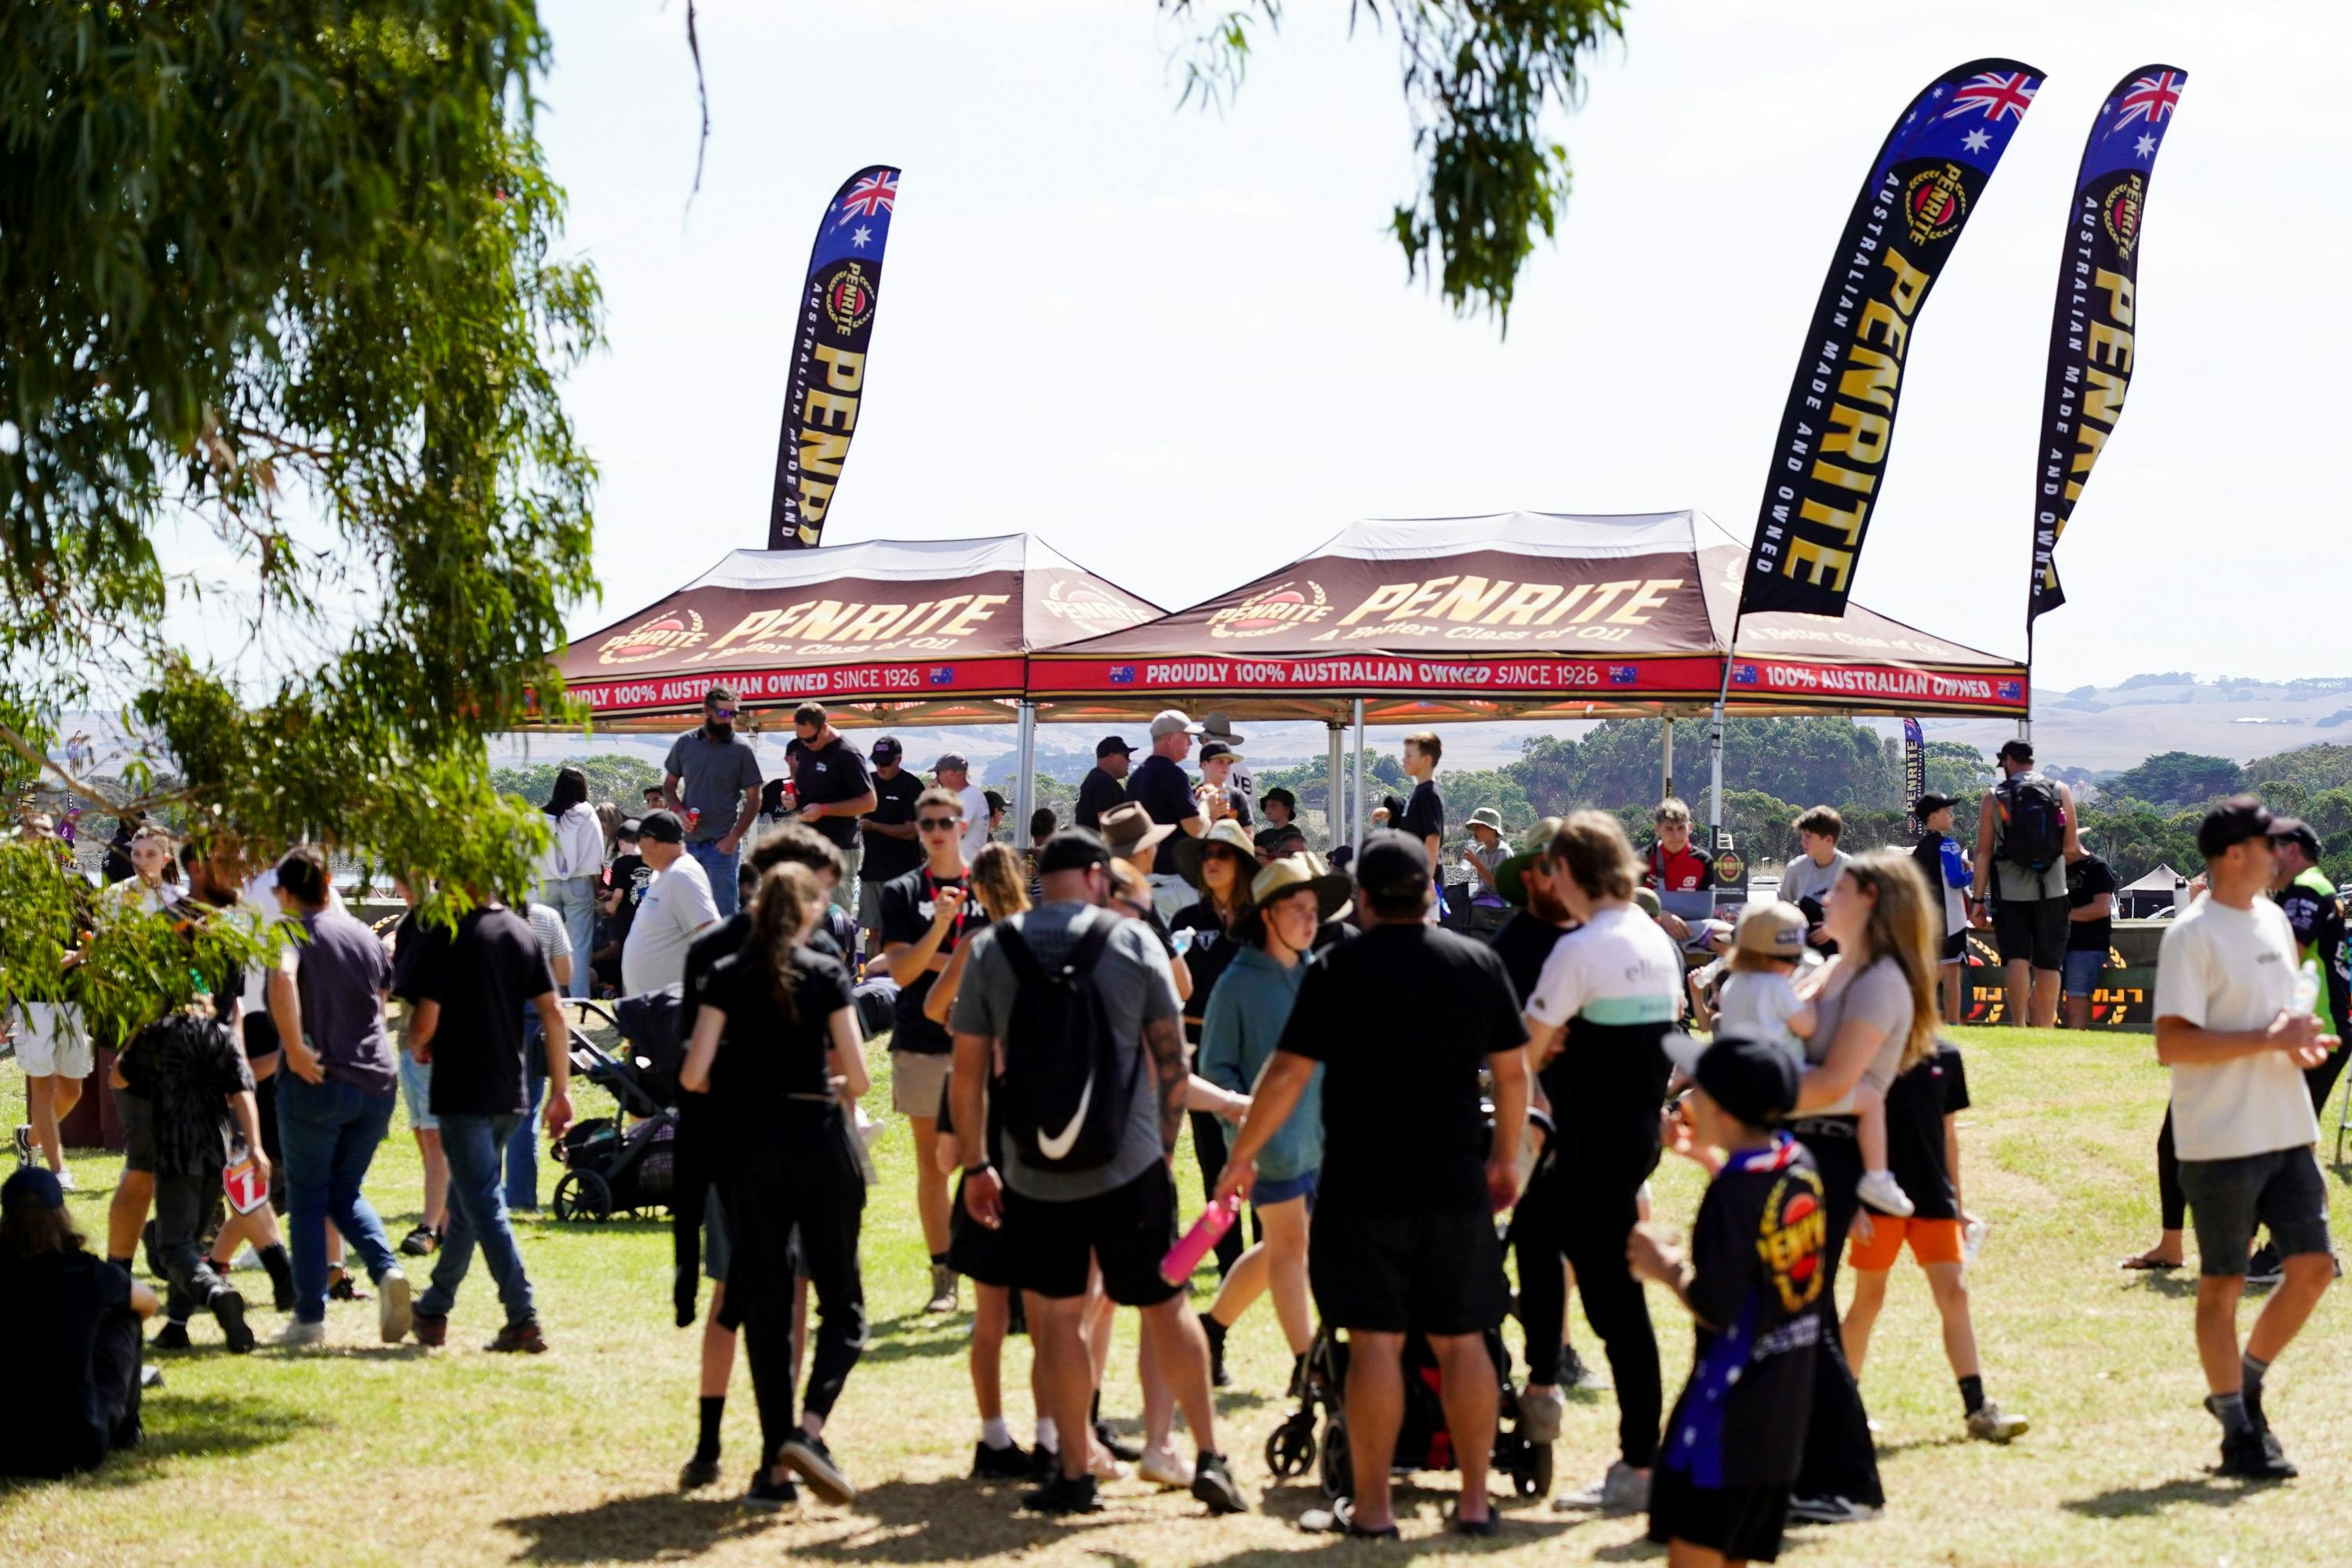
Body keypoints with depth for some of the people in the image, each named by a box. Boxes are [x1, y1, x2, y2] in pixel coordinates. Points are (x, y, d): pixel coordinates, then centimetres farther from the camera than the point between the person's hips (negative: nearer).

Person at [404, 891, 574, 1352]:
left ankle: (523, 1318, -15)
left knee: (483, 1205, -6)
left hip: (461, 1094, -7)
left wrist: (417, 1047, 9)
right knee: (467, 1200, 19)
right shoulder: (524, 934, 5)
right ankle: (434, 1309, 31)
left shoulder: (449, 938, -12)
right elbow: (553, 1013, 3)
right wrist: (561, 1091, 7)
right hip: (509, 1093, 7)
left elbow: (425, 1023, -15)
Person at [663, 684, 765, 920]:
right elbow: (669, 785, 16)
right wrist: (678, 811, -5)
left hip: (721, 845, -4)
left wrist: (734, 838, -12)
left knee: (723, 915, -4)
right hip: (688, 841, 4)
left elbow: (753, 800, -2)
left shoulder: (741, 749, -3)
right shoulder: (685, 743, 6)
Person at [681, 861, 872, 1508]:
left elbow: (694, 1075, -3)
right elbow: (857, 1077, -4)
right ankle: (809, 1427, -15)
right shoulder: (826, 975, -2)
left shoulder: (726, 977, 2)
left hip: (751, 1146, 2)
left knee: (764, 1306, 7)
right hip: (819, 1144, -2)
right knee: (842, 1302, 7)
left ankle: (776, 1466, 4)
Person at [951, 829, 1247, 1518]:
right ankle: (1210, 1458, 10)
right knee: (1166, 1306, 9)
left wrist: (975, 1164, 10)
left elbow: (967, 1070, 1)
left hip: (1035, 1176, 0)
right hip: (1131, 1166, 0)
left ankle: (1076, 1474, 8)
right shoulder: (1133, 941, -2)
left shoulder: (991, 950, 0)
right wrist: (1165, 1146, 11)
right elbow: (1172, 1060, -1)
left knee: (1058, 1315, 7)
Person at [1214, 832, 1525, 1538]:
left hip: (1365, 1185, -3)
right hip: (1457, 1185, 3)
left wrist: (1242, 1155, 2)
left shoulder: (1338, 969, -7)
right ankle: (1476, 1500, 13)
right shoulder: (1480, 963, 4)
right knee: (1461, 1341, 10)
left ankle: (1372, 1506, 2)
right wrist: (1506, 1157, 21)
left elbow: (1288, 1074, -9)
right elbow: (1513, 1070, 8)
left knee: (1375, 1342, -1)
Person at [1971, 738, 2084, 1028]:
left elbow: (1983, 852, -2)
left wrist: (1979, 898, 1)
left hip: (2010, 892, -1)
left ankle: (2018, 1024, -16)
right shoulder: (2061, 792, 4)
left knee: (2016, 958, -1)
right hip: (2051, 890, 1)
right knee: (2048, 963, 5)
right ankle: (2045, 1027, 4)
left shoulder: (1994, 796, 1)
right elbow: (2071, 848, 2)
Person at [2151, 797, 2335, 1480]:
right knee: (2222, 1284, 2)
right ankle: (2238, 1432, 11)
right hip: (2222, 1140, -7)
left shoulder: (2273, 920, 13)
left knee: (2313, 1265, 4)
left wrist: (2302, 1040, 1)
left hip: (2287, 1132, 7)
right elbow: (2172, 1042, -19)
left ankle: (2244, 1385, 22)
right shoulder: (2192, 936, -13)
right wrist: (2268, 1040, -21)